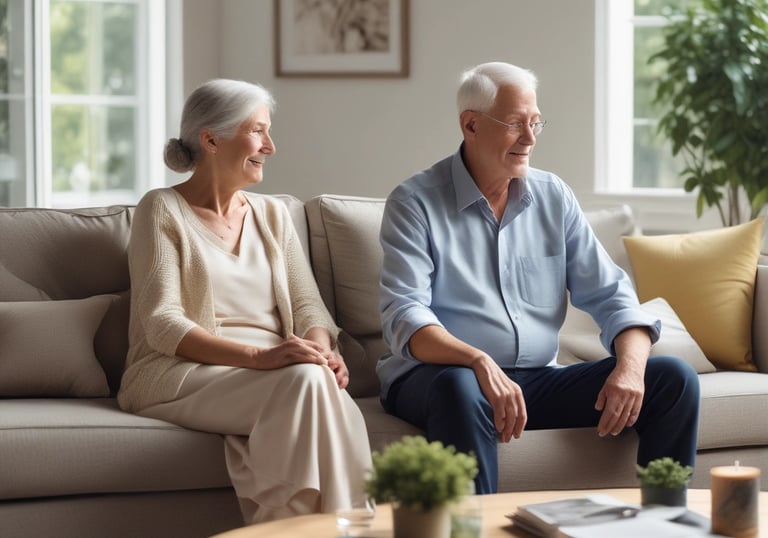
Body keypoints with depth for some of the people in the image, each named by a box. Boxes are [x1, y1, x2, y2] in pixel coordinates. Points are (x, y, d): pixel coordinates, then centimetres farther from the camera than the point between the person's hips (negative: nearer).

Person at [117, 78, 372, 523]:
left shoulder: (272, 214, 18)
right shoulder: (163, 211, 2)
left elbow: (306, 303, 10)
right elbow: (162, 324, -9)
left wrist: (322, 349, -15)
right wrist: (259, 356, -23)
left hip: (273, 371, 4)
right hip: (180, 377, -4)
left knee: (332, 397, -32)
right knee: (306, 379, -33)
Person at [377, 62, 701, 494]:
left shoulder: (553, 196, 11)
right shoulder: (415, 202, -3)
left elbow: (610, 294, 7)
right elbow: (405, 318, -16)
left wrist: (631, 367, -15)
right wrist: (481, 364, -34)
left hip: (539, 379, 5)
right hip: (438, 376, -5)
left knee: (674, 379, -11)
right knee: (461, 388, -41)